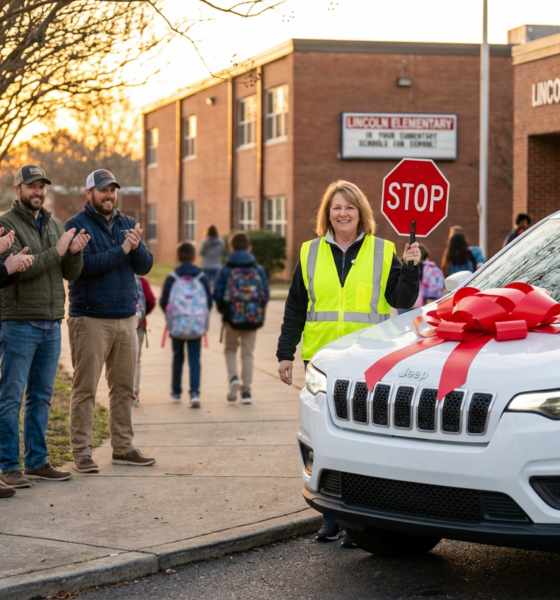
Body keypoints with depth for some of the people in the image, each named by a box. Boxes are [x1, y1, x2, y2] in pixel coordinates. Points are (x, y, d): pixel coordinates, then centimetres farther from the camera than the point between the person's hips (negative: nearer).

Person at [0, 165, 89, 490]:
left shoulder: (55, 225, 13)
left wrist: (75, 252, -10)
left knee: (42, 397, 11)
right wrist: (56, 252, -19)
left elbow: (71, 274, 10)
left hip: (52, 324, 7)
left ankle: (37, 461, 18)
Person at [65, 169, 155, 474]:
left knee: (124, 387, 9)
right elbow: (84, 265, -17)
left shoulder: (127, 224, 14)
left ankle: (123, 448, 17)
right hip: (90, 320, -6)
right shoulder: (77, 225, -4)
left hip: (126, 319, 6)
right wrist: (121, 250, -19)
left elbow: (145, 266, 7)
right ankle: (82, 452, 0)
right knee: (85, 388, -4)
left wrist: (137, 247, -13)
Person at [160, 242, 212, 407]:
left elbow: (163, 302, -2)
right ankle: (195, 393, -15)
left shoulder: (171, 278, -5)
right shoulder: (202, 278, -1)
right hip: (197, 325, 0)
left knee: (178, 358, 15)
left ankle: (176, 393, 23)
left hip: (177, 325, 0)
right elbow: (209, 302, 3)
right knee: (194, 359, 1)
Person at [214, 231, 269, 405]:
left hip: (232, 317, -1)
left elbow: (218, 294, -9)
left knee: (230, 349, 18)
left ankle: (233, 377, -7)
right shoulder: (258, 269, -1)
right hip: (253, 318, 1)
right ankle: (246, 390, 7)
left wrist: (223, 310, 9)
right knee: (248, 353, 11)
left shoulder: (226, 270, -6)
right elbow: (266, 293, -2)